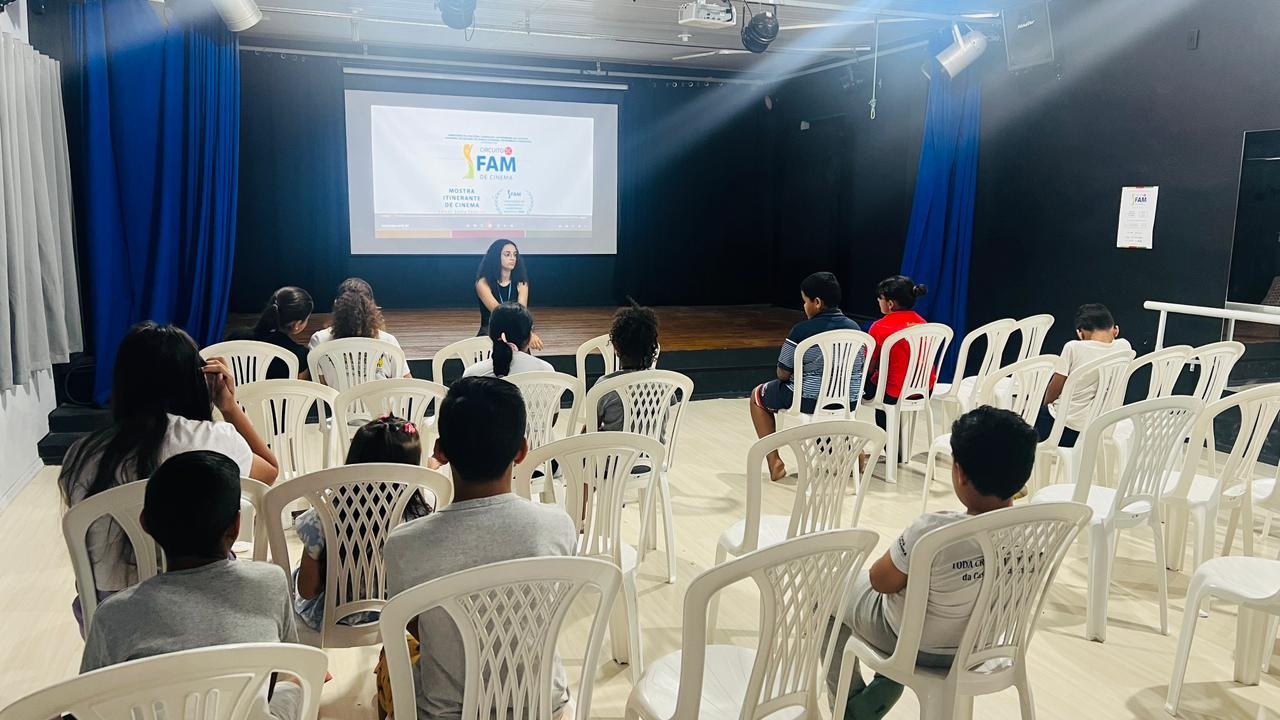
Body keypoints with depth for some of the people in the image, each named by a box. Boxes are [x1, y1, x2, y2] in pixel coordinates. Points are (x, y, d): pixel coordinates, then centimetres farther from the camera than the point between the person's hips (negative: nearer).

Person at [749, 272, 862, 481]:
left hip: (809, 400, -5)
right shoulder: (854, 328, 0)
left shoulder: (802, 330, -16)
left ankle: (775, 462, 16)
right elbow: (856, 371, 12)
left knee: (758, 395, 21)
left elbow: (782, 374, -9)